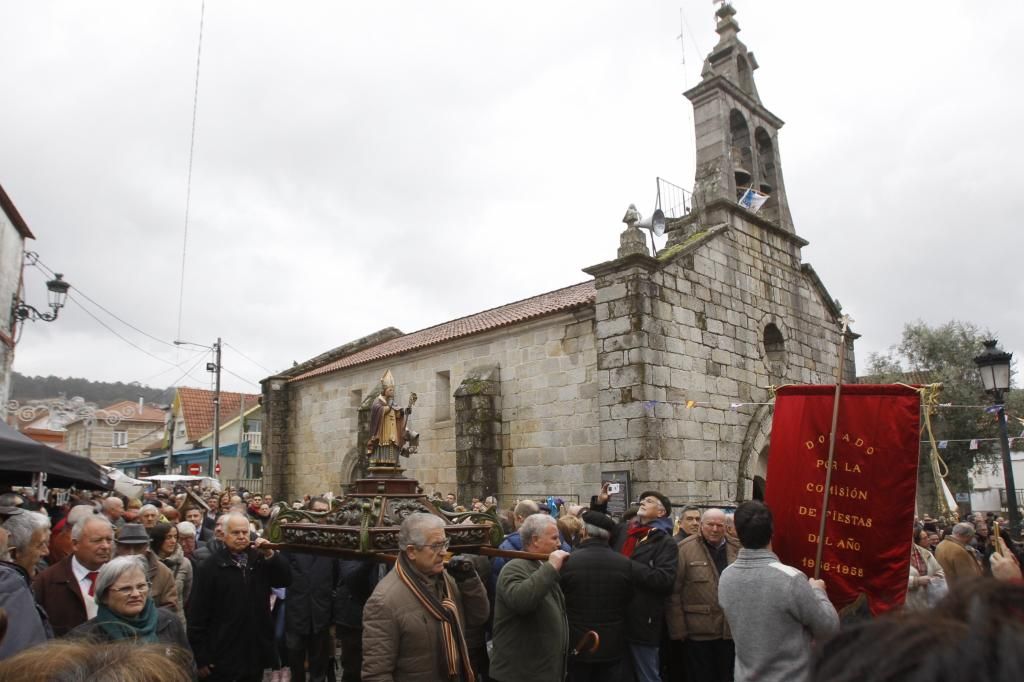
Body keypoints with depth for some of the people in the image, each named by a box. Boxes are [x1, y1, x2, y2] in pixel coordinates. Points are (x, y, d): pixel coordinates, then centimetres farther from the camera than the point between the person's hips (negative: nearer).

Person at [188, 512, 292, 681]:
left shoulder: (259, 558, 6)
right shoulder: (212, 566, -6)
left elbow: (286, 580, -1)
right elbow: (199, 613, -7)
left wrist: (271, 555, -15)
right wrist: (201, 657, -10)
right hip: (223, 655, -4)